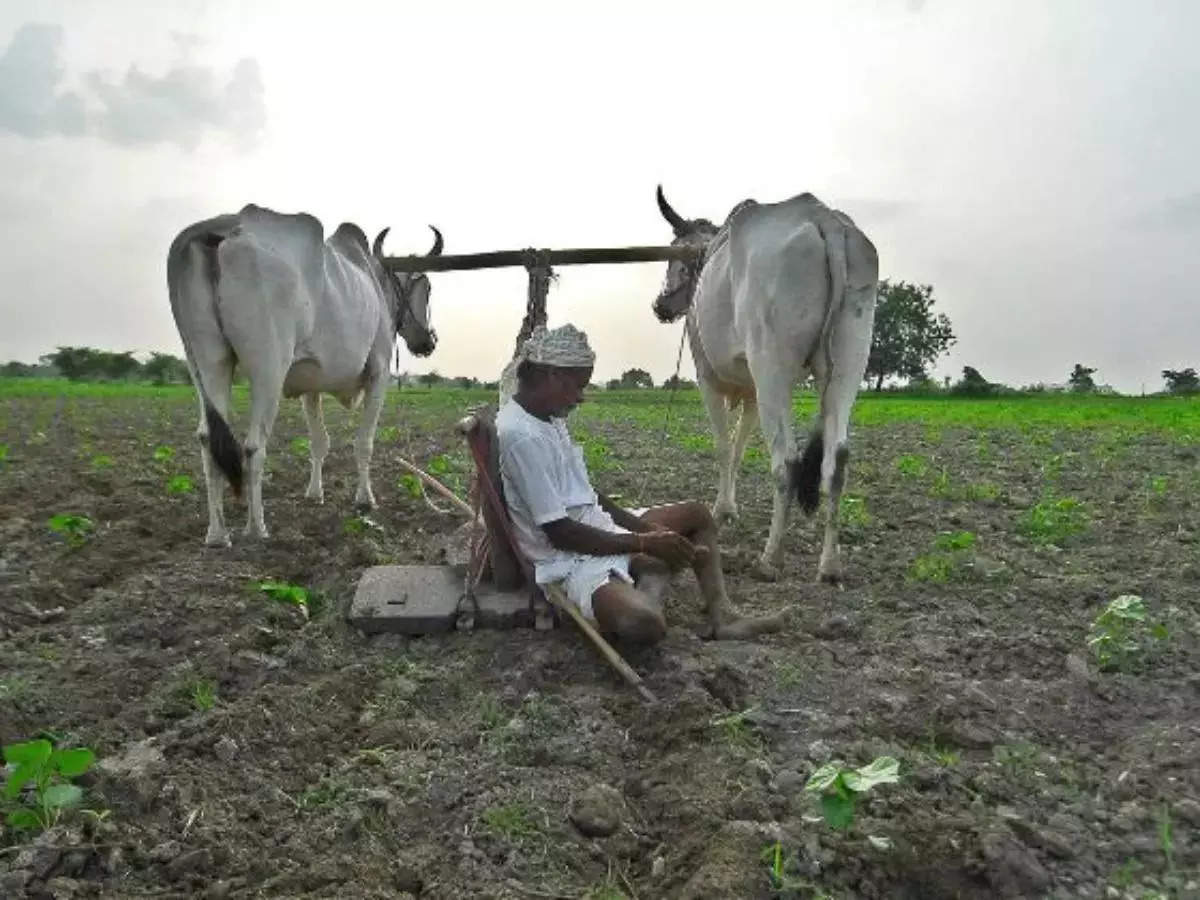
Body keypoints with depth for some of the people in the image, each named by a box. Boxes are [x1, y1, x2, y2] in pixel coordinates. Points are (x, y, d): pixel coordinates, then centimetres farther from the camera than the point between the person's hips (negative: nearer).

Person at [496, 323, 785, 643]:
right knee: (645, 623, -37)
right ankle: (640, 588, 0)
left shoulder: (549, 416, 7)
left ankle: (722, 618, 1)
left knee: (698, 515, 17)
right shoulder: (520, 435, -24)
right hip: (572, 559, -10)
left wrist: (643, 526, 1)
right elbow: (559, 532, -24)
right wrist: (645, 544, -18)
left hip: (602, 528, 10)